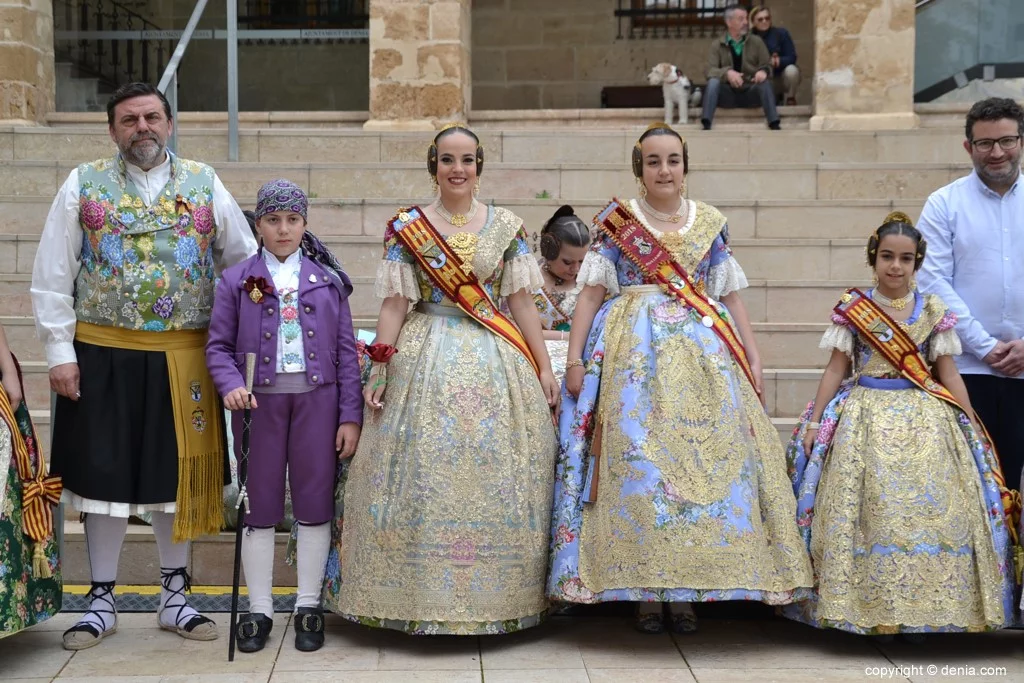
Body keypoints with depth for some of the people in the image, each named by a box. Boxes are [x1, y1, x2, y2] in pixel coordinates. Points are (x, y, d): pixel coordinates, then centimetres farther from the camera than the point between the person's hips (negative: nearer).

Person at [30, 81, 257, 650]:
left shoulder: (204, 184, 6)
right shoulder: (84, 185, 3)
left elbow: (245, 262, 7)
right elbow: (52, 279, 1)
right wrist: (59, 353, -6)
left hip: (183, 360, 1)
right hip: (103, 356, -1)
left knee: (178, 475, 9)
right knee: (105, 475, 6)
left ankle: (174, 597, 23)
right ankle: (101, 602, 19)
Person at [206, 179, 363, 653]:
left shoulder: (329, 280, 7)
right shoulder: (237, 280, 5)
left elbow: (346, 350, 4)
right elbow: (218, 346, 3)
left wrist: (350, 415, -1)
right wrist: (230, 384, -18)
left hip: (317, 400, 0)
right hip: (260, 402, 0)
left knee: (314, 503, 5)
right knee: (259, 505, 6)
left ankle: (308, 606, 18)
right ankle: (259, 610, 16)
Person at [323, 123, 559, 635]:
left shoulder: (506, 227, 6)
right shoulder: (406, 228, 2)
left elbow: (521, 302, 6)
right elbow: (395, 304, -1)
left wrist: (544, 367, 3)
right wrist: (379, 371, -8)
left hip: (496, 362, 2)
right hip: (427, 361, -1)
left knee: (496, 478, 2)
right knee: (424, 476, -3)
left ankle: (496, 599, 14)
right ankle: (423, 598, 8)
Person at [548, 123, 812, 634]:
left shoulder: (710, 223, 12)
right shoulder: (617, 222, 5)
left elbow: (731, 295, 13)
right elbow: (591, 293, 2)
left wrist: (752, 356, 5)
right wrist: (574, 358, -6)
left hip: (705, 351, 2)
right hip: (635, 351, -2)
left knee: (707, 455, -4)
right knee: (637, 456, -8)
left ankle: (686, 592, 4)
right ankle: (643, 590, 1)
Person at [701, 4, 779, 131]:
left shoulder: (756, 42, 7)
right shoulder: (717, 45, 2)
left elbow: (767, 66, 5)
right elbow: (710, 70, -10)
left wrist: (763, 71, -22)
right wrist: (727, 72, -32)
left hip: (751, 93, 1)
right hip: (728, 94, -1)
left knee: (765, 82, -29)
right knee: (713, 81, -29)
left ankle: (774, 124, -36)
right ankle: (706, 124, -40)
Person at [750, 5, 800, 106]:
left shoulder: (781, 33, -11)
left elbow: (792, 57, -14)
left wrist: (778, 61, -35)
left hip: (783, 77, -2)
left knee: (791, 70, -35)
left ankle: (790, 99, -6)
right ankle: (776, 97, 21)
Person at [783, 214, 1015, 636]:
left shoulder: (933, 311, 6)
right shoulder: (853, 309, 2)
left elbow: (948, 374, 9)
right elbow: (836, 369, 5)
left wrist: (971, 428, 7)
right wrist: (814, 421, 0)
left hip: (924, 418, 1)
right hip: (866, 418, -1)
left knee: (926, 507, -5)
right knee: (871, 509, -7)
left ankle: (919, 610, 4)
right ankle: (870, 608, 1)